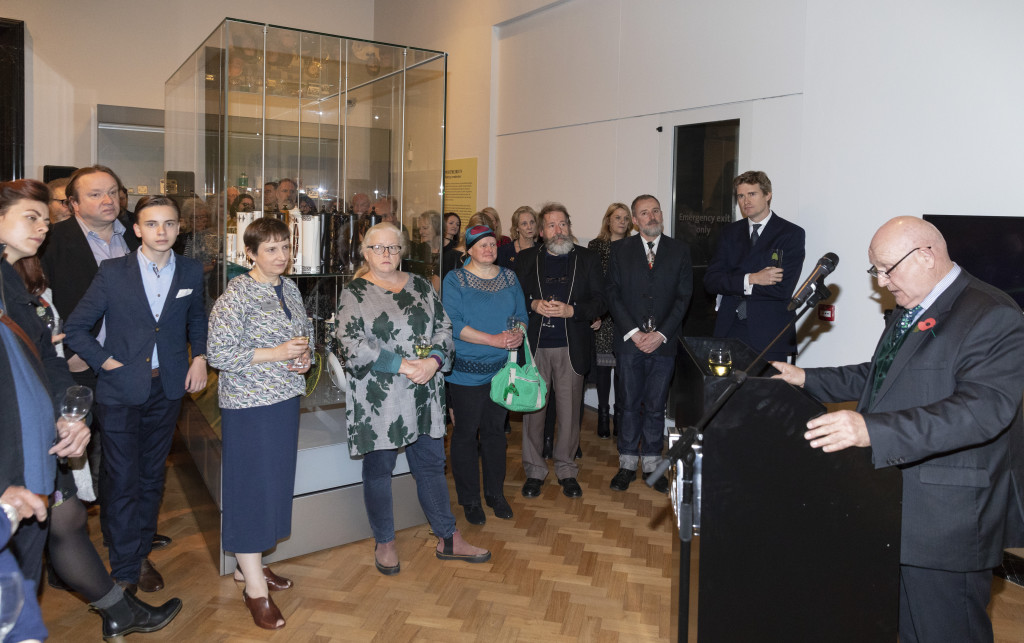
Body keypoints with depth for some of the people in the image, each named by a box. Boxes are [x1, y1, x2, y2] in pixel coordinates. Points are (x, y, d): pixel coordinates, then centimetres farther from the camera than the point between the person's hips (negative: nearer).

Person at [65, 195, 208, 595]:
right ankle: (124, 571, 13)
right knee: (121, 480, 0)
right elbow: (76, 328, -1)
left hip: (168, 388, 3)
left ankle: (141, 553, 30)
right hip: (121, 388, -2)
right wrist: (105, 361, -9)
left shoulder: (191, 272, 2)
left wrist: (200, 356, 5)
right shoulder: (113, 272, -6)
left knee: (152, 476, 14)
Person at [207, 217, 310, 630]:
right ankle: (255, 589, 10)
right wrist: (274, 354, -21)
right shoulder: (236, 294, -14)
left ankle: (250, 564, 33)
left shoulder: (289, 287, 8)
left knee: (275, 483, 15)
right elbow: (218, 354, -17)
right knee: (252, 487, 0)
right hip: (249, 405, -7)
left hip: (286, 398, 8)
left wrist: (304, 355, 0)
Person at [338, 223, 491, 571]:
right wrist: (402, 365, -20)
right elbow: (353, 344, -15)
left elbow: (444, 326, 7)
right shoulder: (354, 293, -4)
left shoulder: (420, 286, 10)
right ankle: (384, 543, 26)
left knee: (432, 464, 12)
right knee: (378, 469, 9)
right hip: (377, 401, -4)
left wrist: (433, 361, -13)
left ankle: (448, 539, 24)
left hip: (423, 396, 4)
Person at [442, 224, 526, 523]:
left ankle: (495, 493, 28)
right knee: (466, 433, 5)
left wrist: (517, 334, -13)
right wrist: (494, 339, -20)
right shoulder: (455, 280, -5)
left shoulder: (509, 277, 10)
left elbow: (521, 314, 11)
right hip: (467, 371, -4)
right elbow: (454, 324, -14)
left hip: (502, 367, 4)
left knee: (495, 431, 13)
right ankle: (469, 499, 19)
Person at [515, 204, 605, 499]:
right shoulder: (527, 259, 9)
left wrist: (571, 310, -13)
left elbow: (601, 301, 3)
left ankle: (566, 470, 21)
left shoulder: (587, 259, 8)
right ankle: (534, 470, 19)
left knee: (569, 410, 5)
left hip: (571, 347, 0)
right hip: (534, 346, 0)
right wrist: (533, 305, -11)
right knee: (533, 409, 4)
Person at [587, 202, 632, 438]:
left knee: (623, 367, 1)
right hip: (601, 317, 0)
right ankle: (603, 416, 12)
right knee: (602, 365, 2)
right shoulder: (595, 246, 5)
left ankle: (621, 418, 10)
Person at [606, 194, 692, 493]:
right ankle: (628, 464, 18)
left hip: (663, 342, 0)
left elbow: (684, 296, 1)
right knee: (630, 404, 7)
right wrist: (632, 332, -10)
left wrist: (661, 334, -9)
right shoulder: (620, 249, 5)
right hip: (629, 341, 0)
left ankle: (652, 463, 20)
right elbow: (613, 294, 0)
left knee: (656, 406, 7)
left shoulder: (679, 250, 6)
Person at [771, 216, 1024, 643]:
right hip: (894, 508, 9)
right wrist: (807, 379, 15)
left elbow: (985, 406, -31)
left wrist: (873, 429, -42)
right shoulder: (909, 312, 13)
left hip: (944, 521, -9)